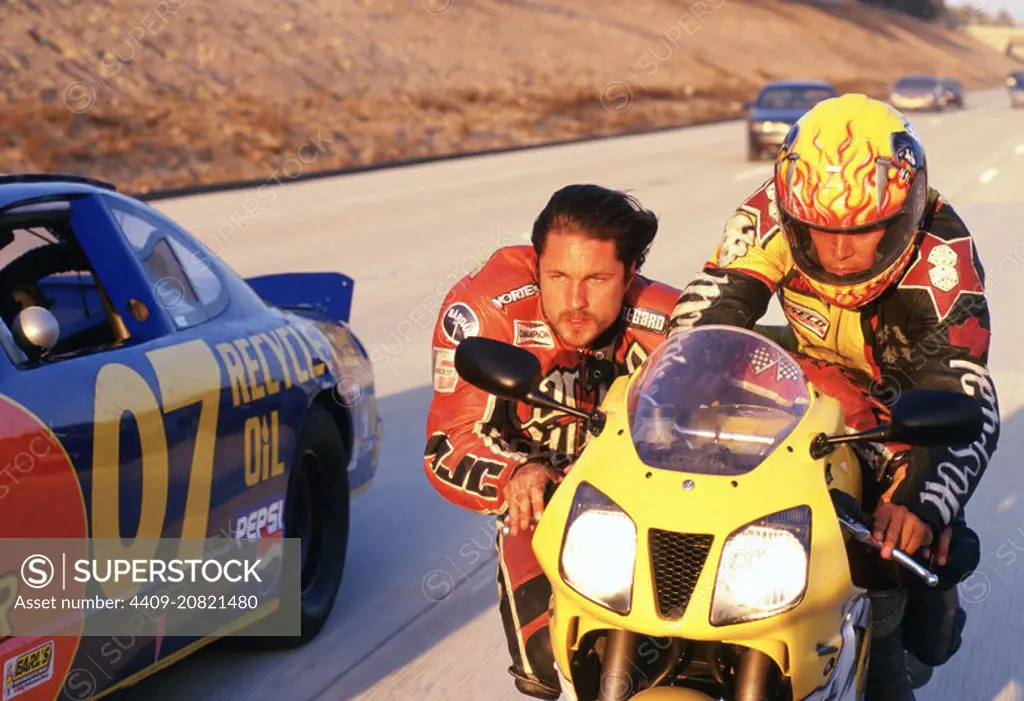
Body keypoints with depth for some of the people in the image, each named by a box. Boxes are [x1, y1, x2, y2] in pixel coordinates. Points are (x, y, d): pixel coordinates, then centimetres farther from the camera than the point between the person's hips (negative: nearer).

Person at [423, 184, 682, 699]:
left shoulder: (667, 325, -19)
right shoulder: (483, 310, -22)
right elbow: (448, 447, -23)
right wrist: (516, 475, -43)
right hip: (545, 504, -1)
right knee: (553, 657, -20)